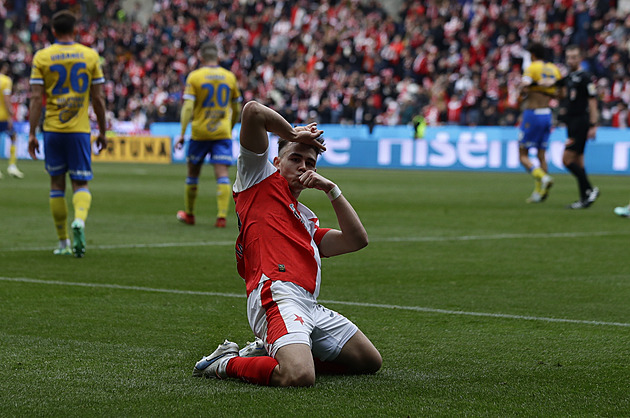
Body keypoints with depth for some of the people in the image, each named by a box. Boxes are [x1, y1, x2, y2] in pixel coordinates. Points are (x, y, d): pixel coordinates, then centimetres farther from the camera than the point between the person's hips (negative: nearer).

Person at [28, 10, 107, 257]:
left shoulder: (42, 57, -1)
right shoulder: (90, 56, 1)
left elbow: (36, 98, -5)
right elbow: (98, 98, 3)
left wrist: (32, 133, -2)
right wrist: (102, 131, 12)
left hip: (53, 129, 0)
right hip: (80, 130, 0)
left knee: (57, 184, 11)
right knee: (81, 183, 5)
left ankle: (63, 243, 14)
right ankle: (79, 220, -26)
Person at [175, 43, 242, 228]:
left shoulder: (194, 77, -4)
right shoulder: (230, 77, 4)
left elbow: (188, 107, -12)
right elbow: (237, 109, 11)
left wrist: (182, 133, -10)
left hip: (199, 132, -1)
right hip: (223, 133, 1)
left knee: (193, 173, 14)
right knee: (222, 175, -5)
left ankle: (189, 214, 25)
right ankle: (222, 216, -17)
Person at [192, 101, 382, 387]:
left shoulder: (307, 219, 32)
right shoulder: (261, 179, 12)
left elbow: (357, 240, 22)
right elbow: (253, 111, 3)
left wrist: (331, 189, 18)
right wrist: (293, 133, 17)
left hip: (310, 306, 9)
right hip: (277, 296, -9)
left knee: (370, 361, 12)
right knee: (299, 378, -31)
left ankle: (271, 354, 15)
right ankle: (227, 363, -4)